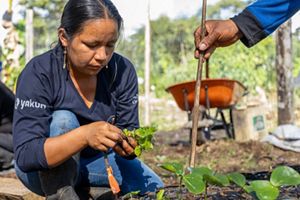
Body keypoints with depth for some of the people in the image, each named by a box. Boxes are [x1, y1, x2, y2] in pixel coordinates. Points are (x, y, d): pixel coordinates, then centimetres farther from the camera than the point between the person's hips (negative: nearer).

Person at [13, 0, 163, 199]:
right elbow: (25, 155, -34)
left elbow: (129, 129, -10)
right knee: (63, 120, -31)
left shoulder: (123, 71, -14)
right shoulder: (38, 74, -26)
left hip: (96, 160, 4)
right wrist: (84, 135, -49)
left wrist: (128, 144, -35)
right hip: (44, 169, -4)